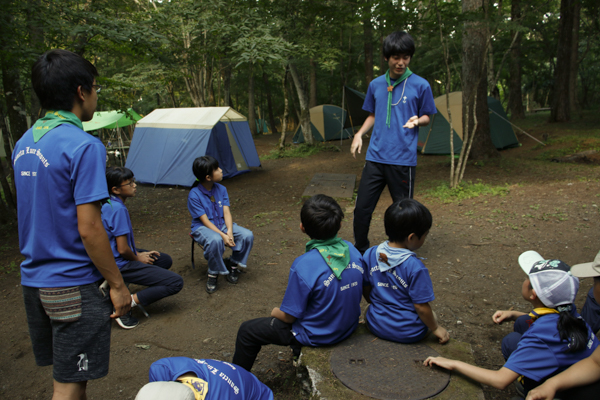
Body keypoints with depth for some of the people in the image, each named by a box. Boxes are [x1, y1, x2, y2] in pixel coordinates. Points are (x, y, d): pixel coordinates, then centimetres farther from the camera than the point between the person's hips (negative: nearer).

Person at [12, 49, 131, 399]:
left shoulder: (24, 144, 8)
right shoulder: (83, 146, -19)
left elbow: (39, 214, 14)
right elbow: (89, 229, -22)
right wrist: (117, 285, -12)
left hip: (34, 279, 8)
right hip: (73, 285, -8)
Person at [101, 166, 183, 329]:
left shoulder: (108, 204, 7)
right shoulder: (118, 209, -23)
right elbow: (122, 249, -24)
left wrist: (139, 253, 10)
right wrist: (138, 258, -4)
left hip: (115, 259, 10)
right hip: (121, 264, -10)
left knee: (166, 260, 26)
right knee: (176, 283, -12)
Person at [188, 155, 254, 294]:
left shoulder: (221, 189, 2)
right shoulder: (194, 195, -15)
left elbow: (226, 212, -5)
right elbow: (205, 220, -18)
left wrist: (229, 231, -23)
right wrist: (222, 235, -28)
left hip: (222, 225, 5)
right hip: (203, 228, -5)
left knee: (248, 235, -20)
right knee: (215, 240, -40)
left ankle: (233, 265, 3)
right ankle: (213, 274, -15)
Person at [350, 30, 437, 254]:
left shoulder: (420, 85, -2)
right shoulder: (376, 84, 8)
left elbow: (426, 117, 6)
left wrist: (417, 120, -16)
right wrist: (360, 133, 3)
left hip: (403, 159, -3)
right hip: (375, 157, 3)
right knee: (361, 208, 4)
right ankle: (360, 251, 26)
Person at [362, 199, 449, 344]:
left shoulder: (370, 254, -10)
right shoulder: (416, 268, -26)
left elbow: (365, 290, 2)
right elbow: (421, 306, -17)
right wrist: (436, 329, 2)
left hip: (375, 326, 3)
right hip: (408, 334, -2)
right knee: (431, 316, 27)